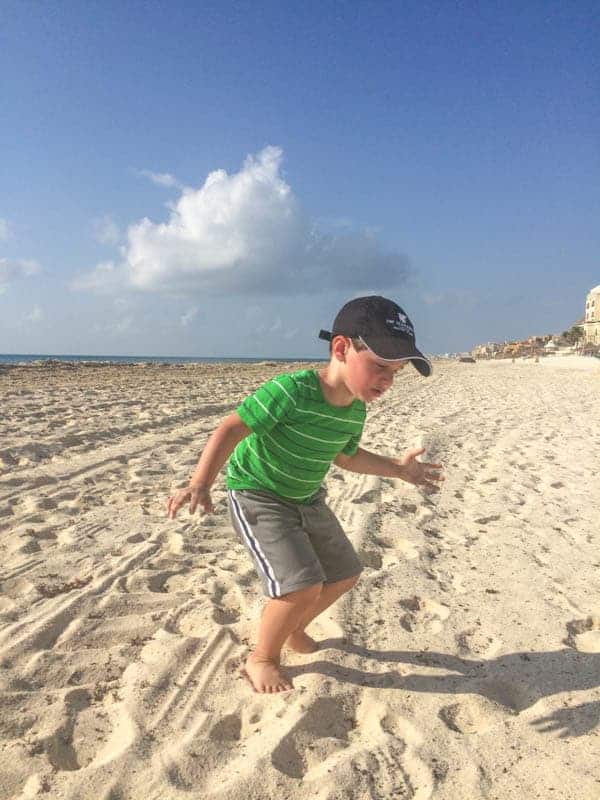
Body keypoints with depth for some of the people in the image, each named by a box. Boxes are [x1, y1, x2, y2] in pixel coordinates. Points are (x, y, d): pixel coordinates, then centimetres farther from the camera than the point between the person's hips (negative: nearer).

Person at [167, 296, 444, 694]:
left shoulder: (356, 411, -7)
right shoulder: (291, 391, -32)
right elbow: (232, 428, -29)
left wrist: (397, 467, 7)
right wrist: (201, 484, -39)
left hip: (306, 498, 8)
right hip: (256, 495, -8)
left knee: (345, 574, 15)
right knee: (303, 585, -19)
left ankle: (293, 629, 39)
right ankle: (263, 657, 9)